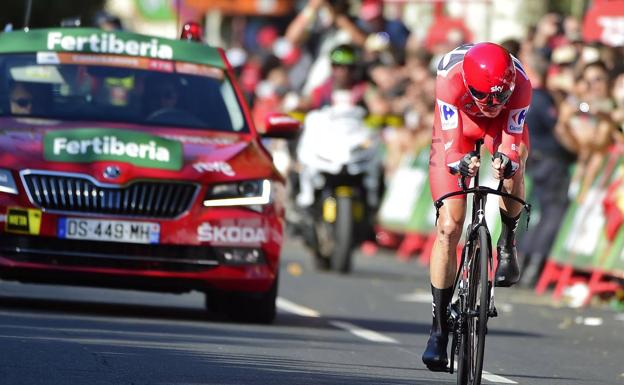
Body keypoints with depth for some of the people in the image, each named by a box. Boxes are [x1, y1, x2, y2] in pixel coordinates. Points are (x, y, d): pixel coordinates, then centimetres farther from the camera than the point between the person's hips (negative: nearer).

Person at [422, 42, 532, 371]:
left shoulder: (519, 83, -34)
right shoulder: (450, 76, -37)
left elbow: (512, 140, -31)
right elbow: (450, 141, -33)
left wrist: (506, 162, -52)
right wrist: (461, 162, -53)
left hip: (502, 125, 1)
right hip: (458, 125, -1)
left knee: (512, 174, -35)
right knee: (448, 228, -10)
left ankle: (507, 245, -3)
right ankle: (439, 328, -2)